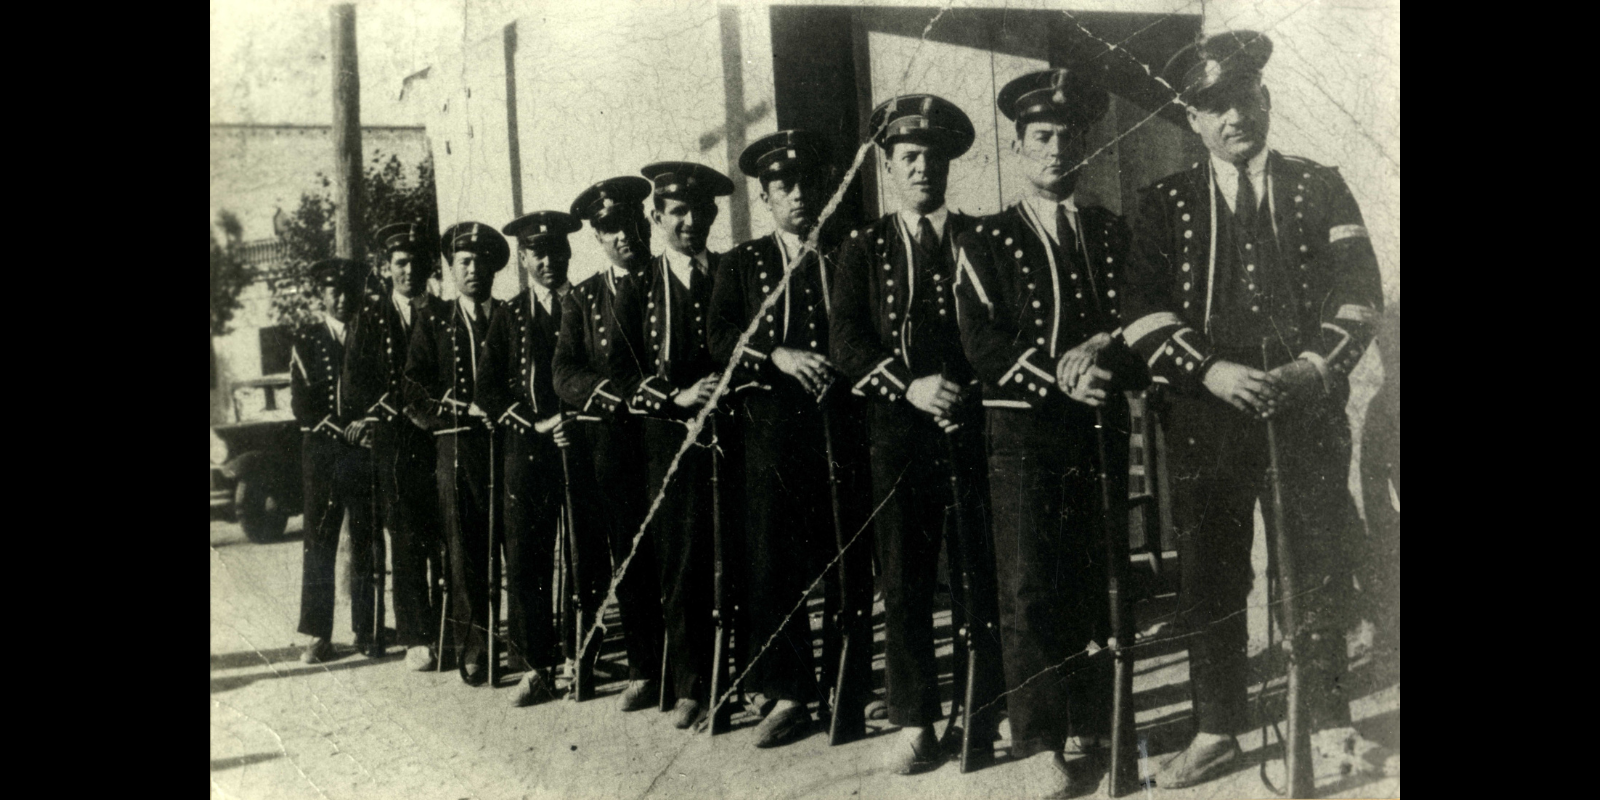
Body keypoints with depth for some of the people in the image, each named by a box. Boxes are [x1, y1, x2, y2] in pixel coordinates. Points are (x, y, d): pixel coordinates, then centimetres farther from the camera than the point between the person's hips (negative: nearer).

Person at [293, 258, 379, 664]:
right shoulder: (306, 340, 9)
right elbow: (302, 404, 3)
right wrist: (341, 428, -9)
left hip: (366, 450, 0)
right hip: (322, 451, 0)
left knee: (366, 543, 2)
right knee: (319, 542, 0)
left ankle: (366, 630, 10)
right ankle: (318, 635, 5)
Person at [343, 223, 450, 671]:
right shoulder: (370, 320, 11)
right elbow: (355, 387, 4)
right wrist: (398, 409, -7)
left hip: (442, 440, 0)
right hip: (394, 444, 0)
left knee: (447, 542, -3)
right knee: (407, 542, -2)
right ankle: (417, 639, 4)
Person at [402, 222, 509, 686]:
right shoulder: (433, 325, 11)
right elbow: (415, 400, 5)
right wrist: (465, 412, -8)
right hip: (459, 451, 0)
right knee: (466, 552, -1)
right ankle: (472, 650, 7)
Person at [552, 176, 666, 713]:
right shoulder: (582, 299, 13)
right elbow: (564, 374, 5)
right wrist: (612, 391, -14)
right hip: (613, 443, 2)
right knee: (630, 558, 4)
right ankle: (644, 672, 14)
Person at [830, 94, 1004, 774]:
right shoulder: (864, 248, 11)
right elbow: (844, 340, 1)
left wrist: (969, 390, -9)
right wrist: (910, 386, -13)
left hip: (979, 427, 0)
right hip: (901, 433, 0)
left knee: (989, 574, 2)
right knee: (904, 582, 2)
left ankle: (994, 714, 15)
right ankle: (915, 724, 11)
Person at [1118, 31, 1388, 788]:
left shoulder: (1320, 187, 9)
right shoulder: (1165, 202, 7)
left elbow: (1358, 287, 2)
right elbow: (1143, 311, -1)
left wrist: (1315, 365, -14)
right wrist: (1209, 371, -15)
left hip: (1309, 413, 1)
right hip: (1205, 419, 0)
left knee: (1321, 570, 8)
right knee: (1209, 578, 4)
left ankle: (1329, 719, 24)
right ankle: (1216, 731, 18)